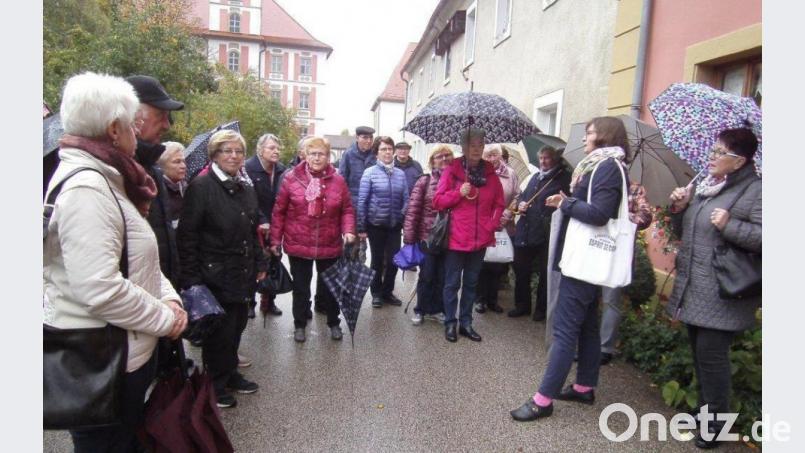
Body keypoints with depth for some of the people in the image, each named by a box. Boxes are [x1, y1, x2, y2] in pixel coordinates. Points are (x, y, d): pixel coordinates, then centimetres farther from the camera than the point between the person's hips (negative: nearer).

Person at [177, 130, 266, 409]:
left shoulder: (246, 190, 11)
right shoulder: (201, 187, -11)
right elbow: (187, 236, -14)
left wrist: (260, 264, 14)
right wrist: (192, 279, -16)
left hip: (243, 274, 7)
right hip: (215, 276, -6)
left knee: (237, 326, 16)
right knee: (219, 332, 5)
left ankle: (230, 374, 36)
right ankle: (215, 385, 24)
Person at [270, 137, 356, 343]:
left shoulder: (338, 181, -2)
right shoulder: (291, 178, -6)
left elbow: (347, 210, 3)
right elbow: (279, 211, -2)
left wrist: (348, 231, -14)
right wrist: (275, 239, -2)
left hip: (330, 246, 1)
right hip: (298, 245, -1)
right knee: (301, 287, 13)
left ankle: (334, 323, 34)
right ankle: (300, 324, 32)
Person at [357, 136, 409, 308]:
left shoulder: (400, 174, 4)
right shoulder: (370, 173, -7)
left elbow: (406, 199, 8)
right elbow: (362, 201, -7)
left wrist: (403, 218, -2)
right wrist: (361, 227, -8)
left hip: (394, 225, 3)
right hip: (376, 224, -3)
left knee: (394, 260, 7)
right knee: (378, 260, 10)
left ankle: (387, 291, 27)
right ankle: (376, 293, 27)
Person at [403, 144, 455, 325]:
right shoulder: (425, 181, -4)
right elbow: (412, 210, -8)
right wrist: (409, 237, -11)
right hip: (427, 236, -2)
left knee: (443, 276, 11)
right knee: (426, 275, 8)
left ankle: (436, 309, 28)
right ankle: (421, 310, 25)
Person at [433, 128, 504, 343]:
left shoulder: (490, 173, 4)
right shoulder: (452, 170, -4)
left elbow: (499, 204, 9)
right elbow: (437, 201, -5)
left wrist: (492, 225, -5)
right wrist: (459, 192, -17)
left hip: (480, 239, 4)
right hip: (456, 237, -3)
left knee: (471, 283, 14)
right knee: (452, 283, 6)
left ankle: (466, 323, 26)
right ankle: (450, 323, 19)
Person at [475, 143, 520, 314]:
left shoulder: (510, 174, 3)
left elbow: (517, 197, 3)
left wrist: (507, 215, -9)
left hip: (504, 227, 3)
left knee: (499, 265, 10)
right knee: (482, 264, 6)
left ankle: (492, 299, 24)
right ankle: (481, 299, 19)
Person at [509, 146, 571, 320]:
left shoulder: (563, 179, -3)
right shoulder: (535, 177, 17)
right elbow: (523, 195, 24)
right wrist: (520, 204, 4)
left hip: (546, 234, -6)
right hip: (525, 232, 6)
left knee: (545, 273, 6)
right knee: (521, 270, 11)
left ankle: (541, 308, 21)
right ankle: (522, 305, 26)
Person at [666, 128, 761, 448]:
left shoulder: (755, 191, -10)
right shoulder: (704, 186, 13)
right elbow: (684, 232, 19)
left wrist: (730, 226, -26)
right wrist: (679, 208, 2)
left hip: (722, 295, -8)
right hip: (694, 291, 8)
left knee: (711, 356, -2)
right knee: (699, 353, 18)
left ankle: (716, 423, 14)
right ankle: (704, 408, 34)